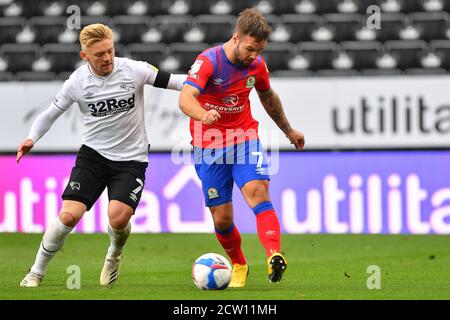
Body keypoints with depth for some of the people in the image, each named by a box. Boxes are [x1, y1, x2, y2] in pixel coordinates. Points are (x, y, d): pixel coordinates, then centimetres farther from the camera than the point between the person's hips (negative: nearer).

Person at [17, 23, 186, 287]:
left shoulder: (133, 70, -10)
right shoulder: (77, 82, -6)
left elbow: (172, 81, -6)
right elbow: (52, 112, 7)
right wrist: (32, 139, -9)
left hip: (131, 159, -1)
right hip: (93, 154, 1)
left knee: (118, 217, -23)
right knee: (69, 215, -15)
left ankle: (114, 255, 14)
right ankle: (37, 273, 6)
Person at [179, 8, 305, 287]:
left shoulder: (257, 65, -1)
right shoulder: (208, 61, -18)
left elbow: (268, 97, 21)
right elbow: (185, 98, -33)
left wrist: (289, 131, 32)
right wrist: (203, 115, -55)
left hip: (245, 139, 2)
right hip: (209, 146, -2)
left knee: (257, 191, -25)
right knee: (222, 218, -1)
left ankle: (275, 256, -40)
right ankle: (239, 265, 27)